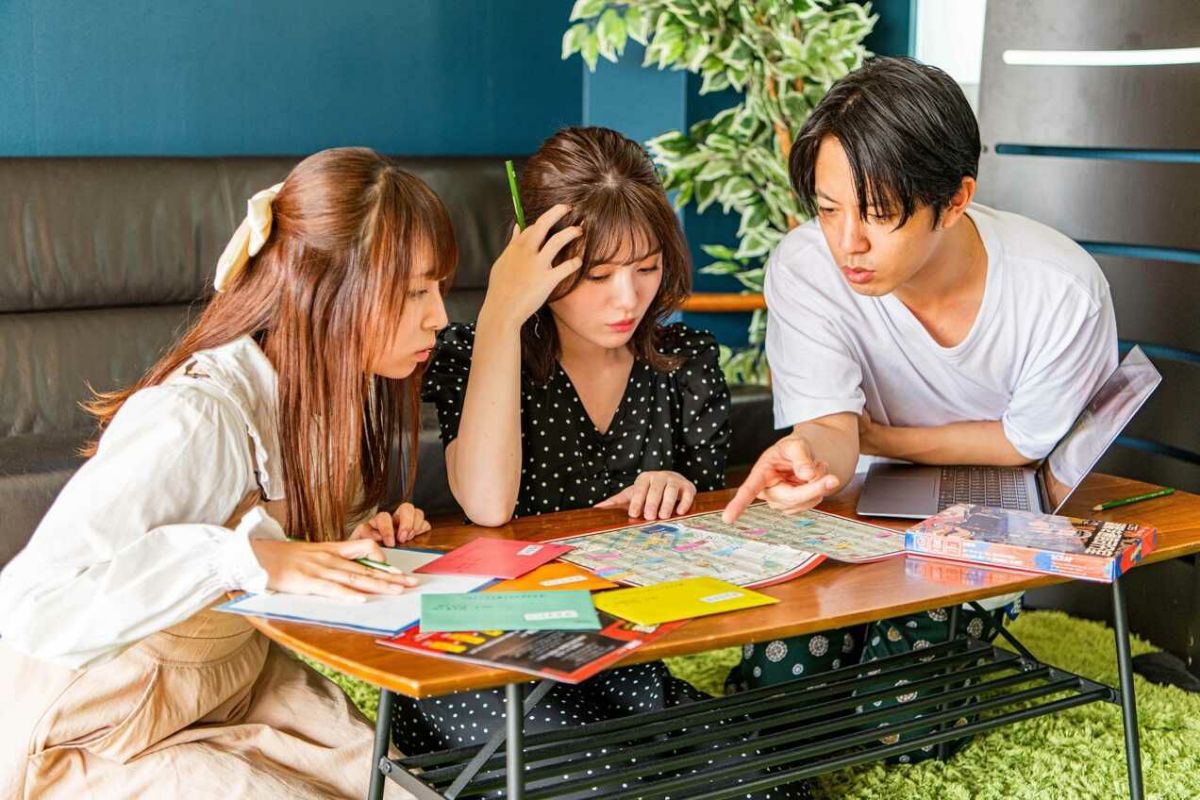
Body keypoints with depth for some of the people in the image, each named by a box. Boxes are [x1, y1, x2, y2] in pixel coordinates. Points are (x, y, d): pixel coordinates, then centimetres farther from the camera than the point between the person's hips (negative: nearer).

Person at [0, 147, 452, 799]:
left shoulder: (324, 391, -3)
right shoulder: (193, 419, -30)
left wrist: (356, 540, -11)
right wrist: (246, 558, -40)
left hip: (231, 684, 8)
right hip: (95, 739, -7)